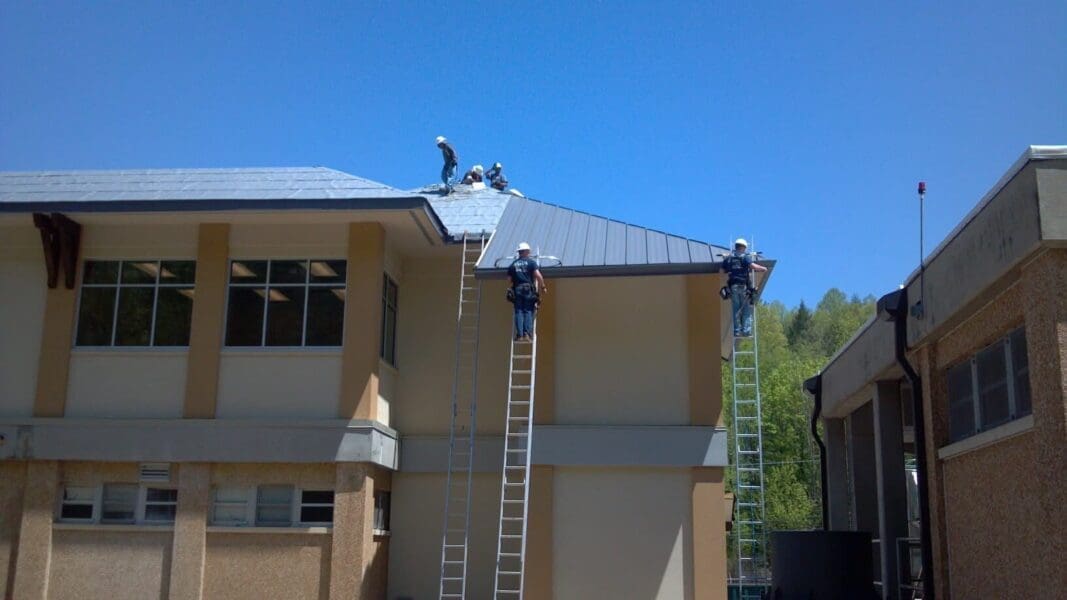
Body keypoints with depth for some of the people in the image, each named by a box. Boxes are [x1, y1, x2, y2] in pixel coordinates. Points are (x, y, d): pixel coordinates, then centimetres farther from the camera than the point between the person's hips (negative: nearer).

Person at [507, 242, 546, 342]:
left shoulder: (513, 264, 11)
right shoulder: (531, 262, 1)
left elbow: (509, 279, 10)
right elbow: (538, 275, -11)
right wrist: (543, 286, 0)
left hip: (517, 290, 2)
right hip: (529, 290, -2)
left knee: (519, 312, 3)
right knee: (528, 311, 0)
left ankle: (519, 334, -3)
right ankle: (527, 333, -9)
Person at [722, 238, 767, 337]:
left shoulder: (728, 258, 12)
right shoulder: (745, 257, 0)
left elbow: (723, 270, 14)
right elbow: (753, 266, -13)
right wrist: (763, 268, 2)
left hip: (733, 286, 3)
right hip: (744, 286, -3)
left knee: (736, 309, 6)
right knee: (746, 310, 1)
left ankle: (737, 331, 2)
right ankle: (746, 331, -6)